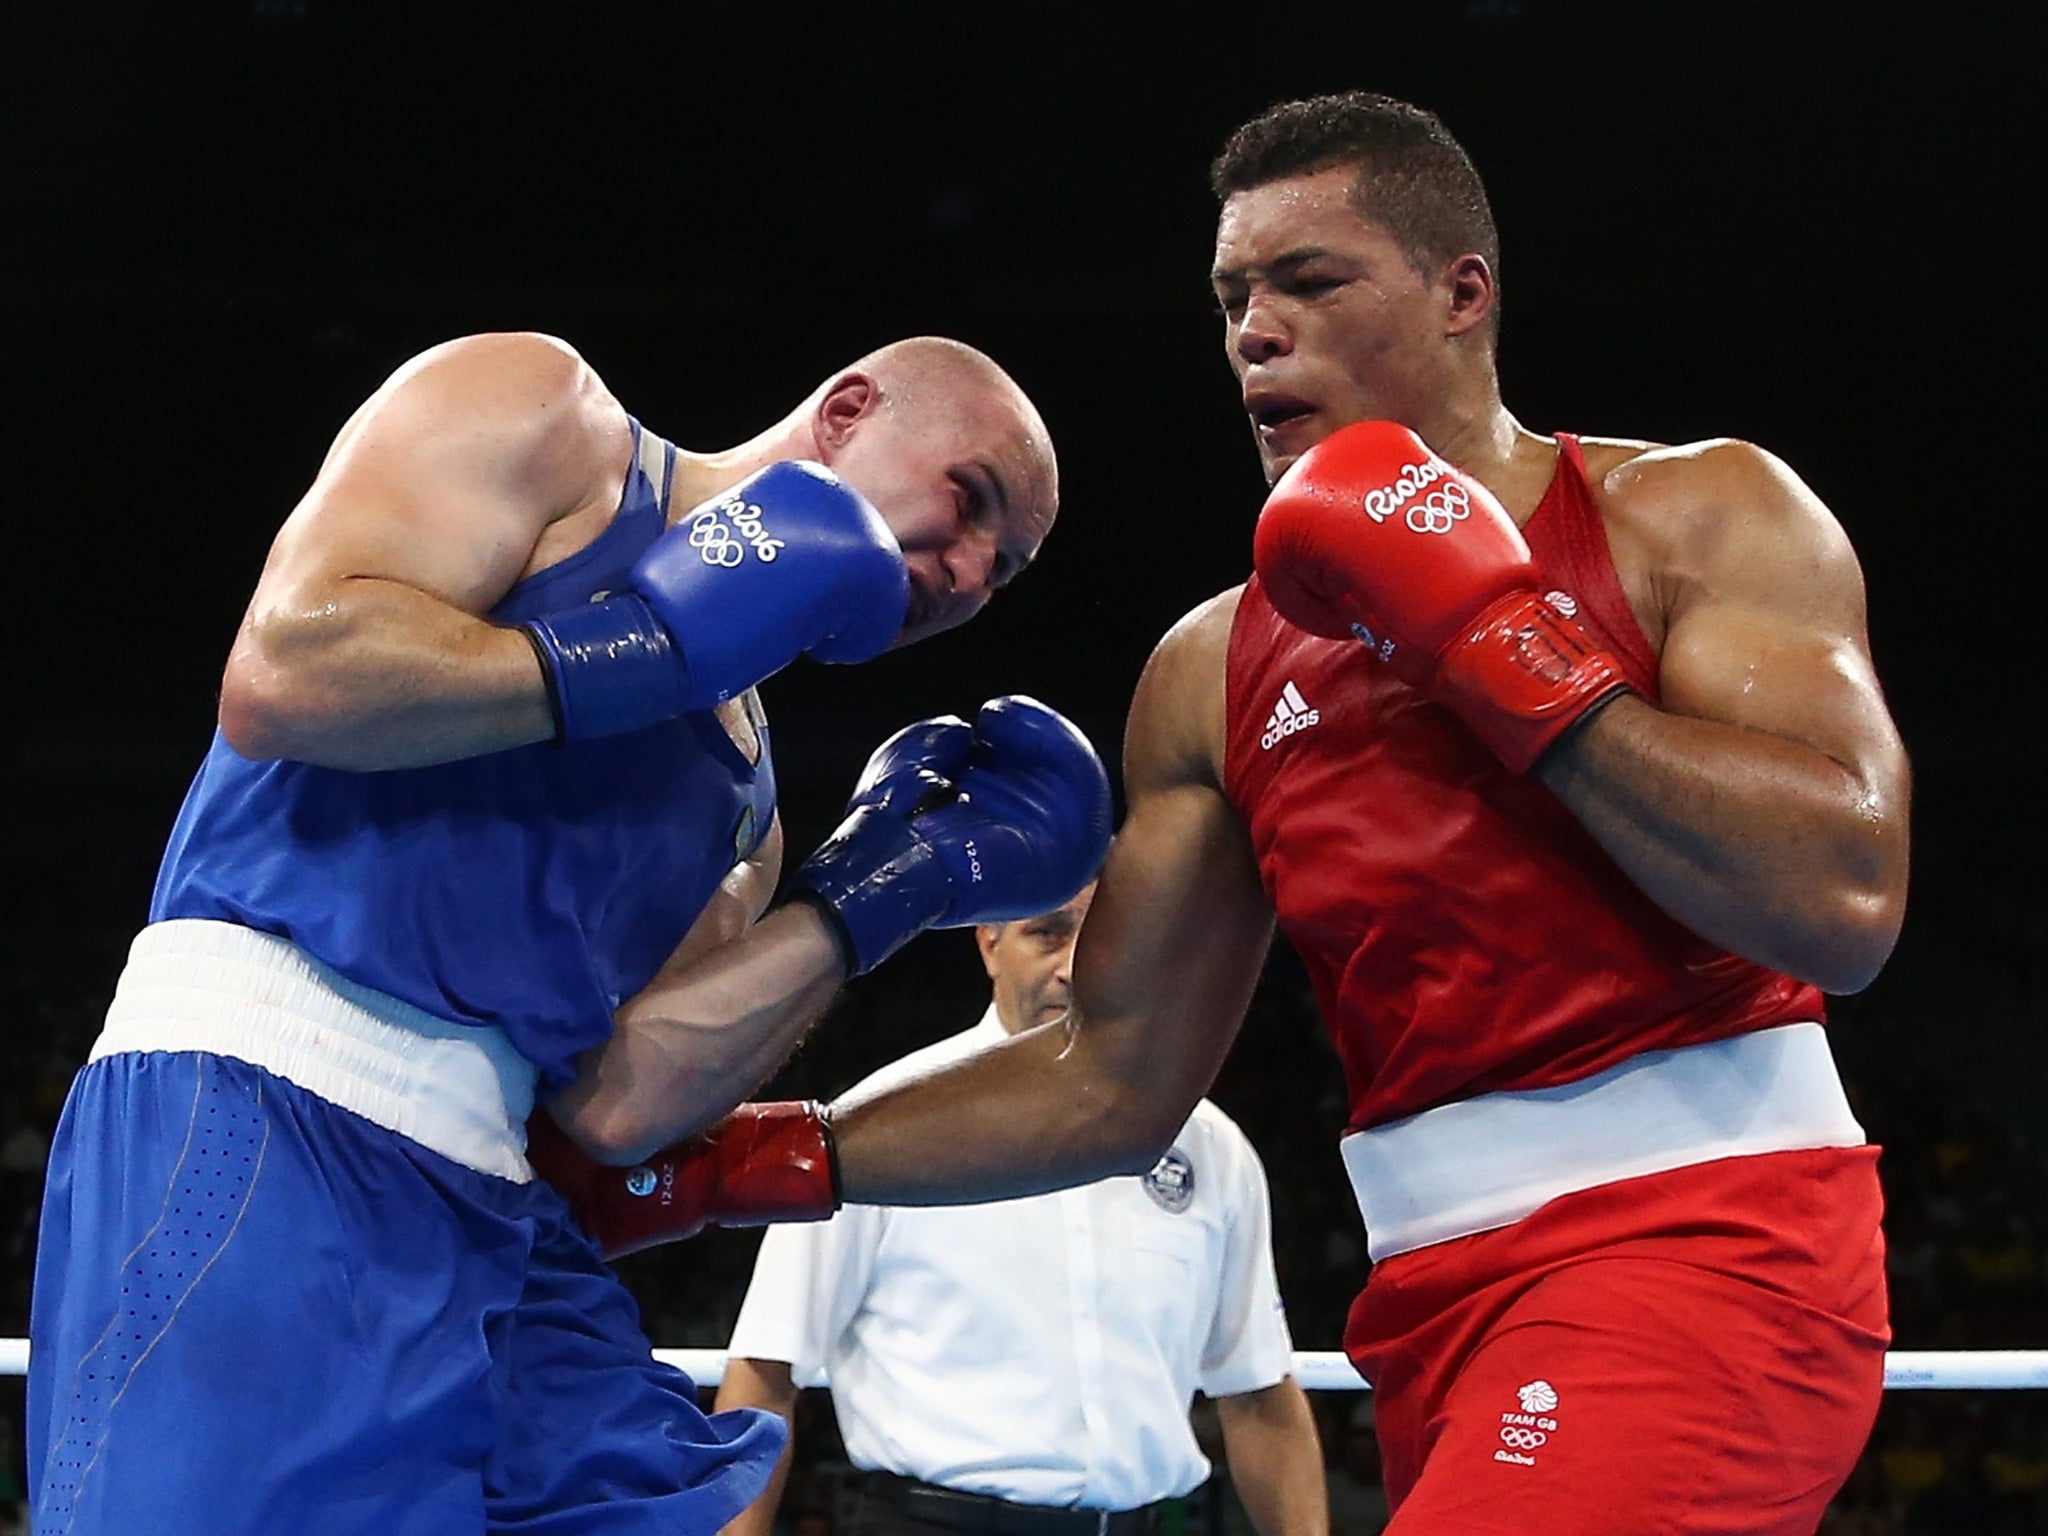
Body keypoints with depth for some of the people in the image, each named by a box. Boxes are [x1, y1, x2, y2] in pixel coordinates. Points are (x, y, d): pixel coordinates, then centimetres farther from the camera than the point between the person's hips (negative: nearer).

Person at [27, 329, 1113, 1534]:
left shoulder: (745, 796, 22)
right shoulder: (540, 415, 5)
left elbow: (614, 1102, 7)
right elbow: (282, 675, -13)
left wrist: (877, 892, 6)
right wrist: (653, 646, -8)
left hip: (491, 1220, 8)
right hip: (254, 1117, -8)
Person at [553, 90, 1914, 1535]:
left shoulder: (1696, 515, -1)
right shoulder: (1215, 670, 11)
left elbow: (1842, 902, -16)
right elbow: (1110, 1082, 13)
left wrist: (1493, 636, -13)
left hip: (1706, 1234, -5)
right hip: (1444, 1290, 6)